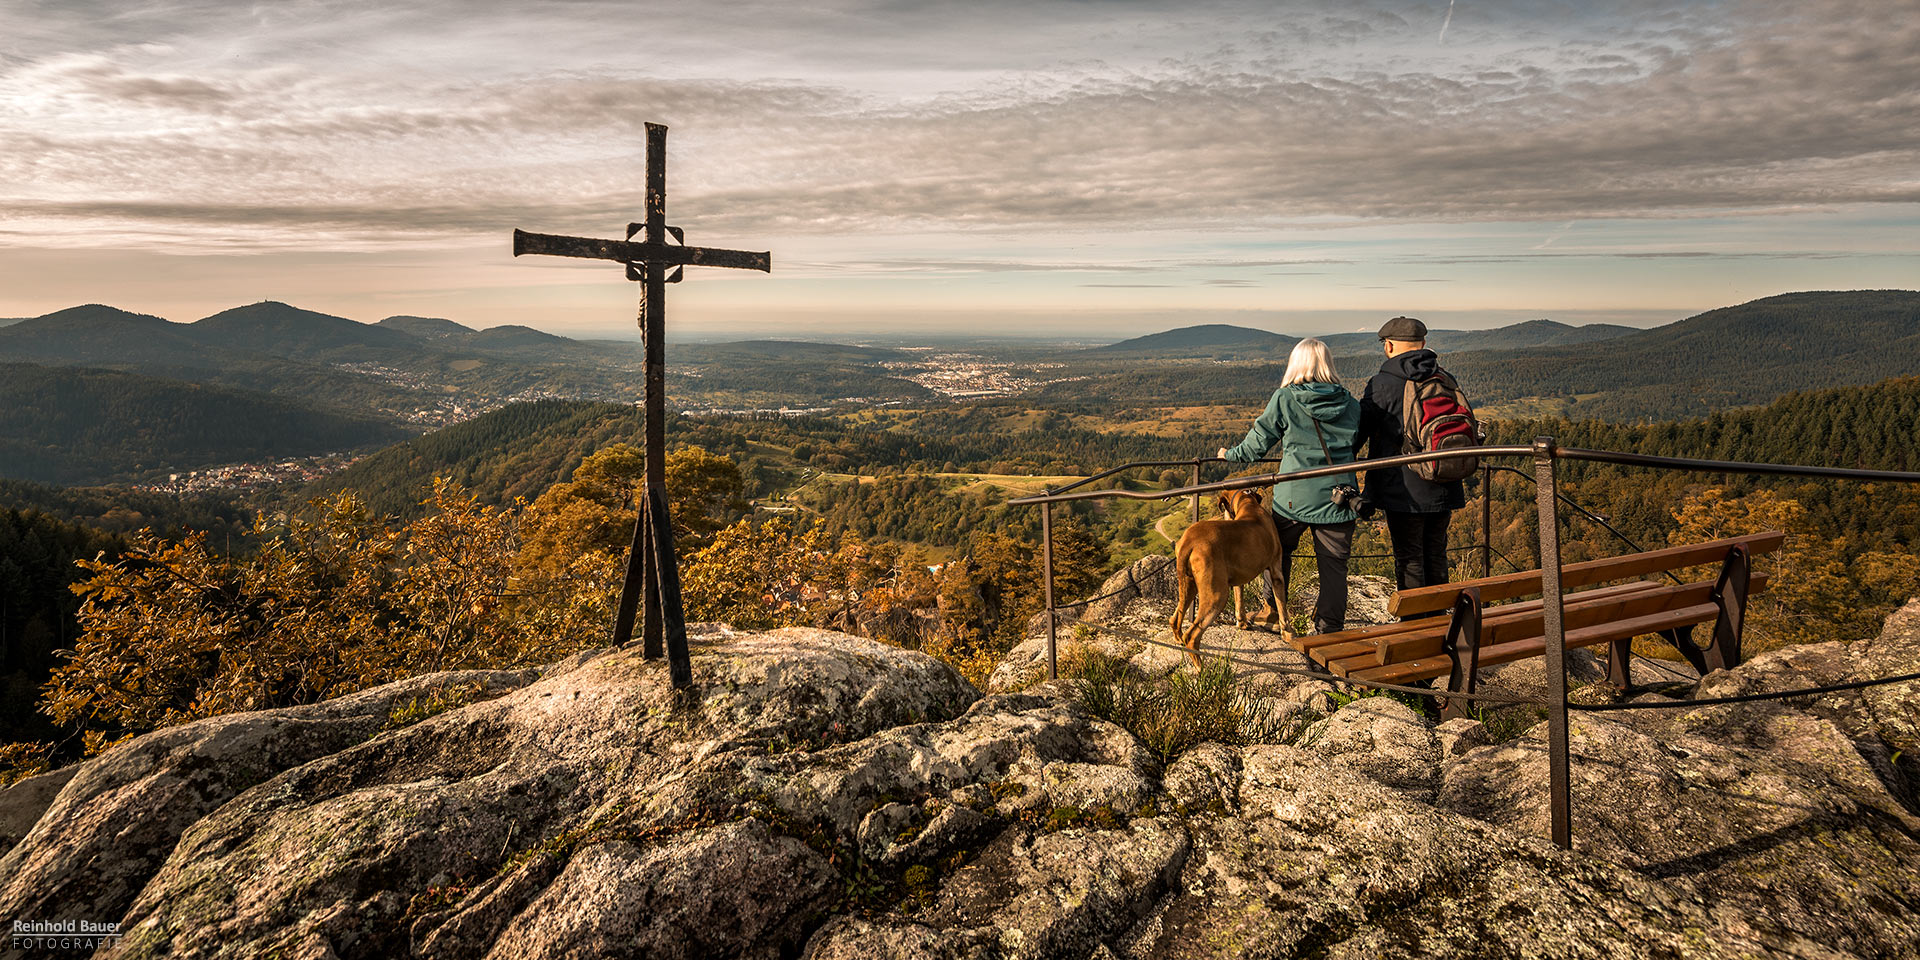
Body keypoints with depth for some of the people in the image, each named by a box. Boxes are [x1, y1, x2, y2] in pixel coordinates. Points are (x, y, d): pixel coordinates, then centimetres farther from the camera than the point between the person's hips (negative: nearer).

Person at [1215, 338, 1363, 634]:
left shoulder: (1284, 399, -6)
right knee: (1334, 565, 7)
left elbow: (1258, 442, 2)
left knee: (1279, 552, 21)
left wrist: (1230, 454, 19)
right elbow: (1355, 446, 15)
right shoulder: (1350, 404, 2)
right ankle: (1331, 630, 8)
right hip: (1338, 498, 2)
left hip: (1294, 498, -1)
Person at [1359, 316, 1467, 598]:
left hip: (1404, 491, -5)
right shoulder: (1446, 379, 6)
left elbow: (1359, 430, -6)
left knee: (1409, 559, 3)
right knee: (1436, 557, 16)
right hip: (1444, 490, 5)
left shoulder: (1382, 384, -11)